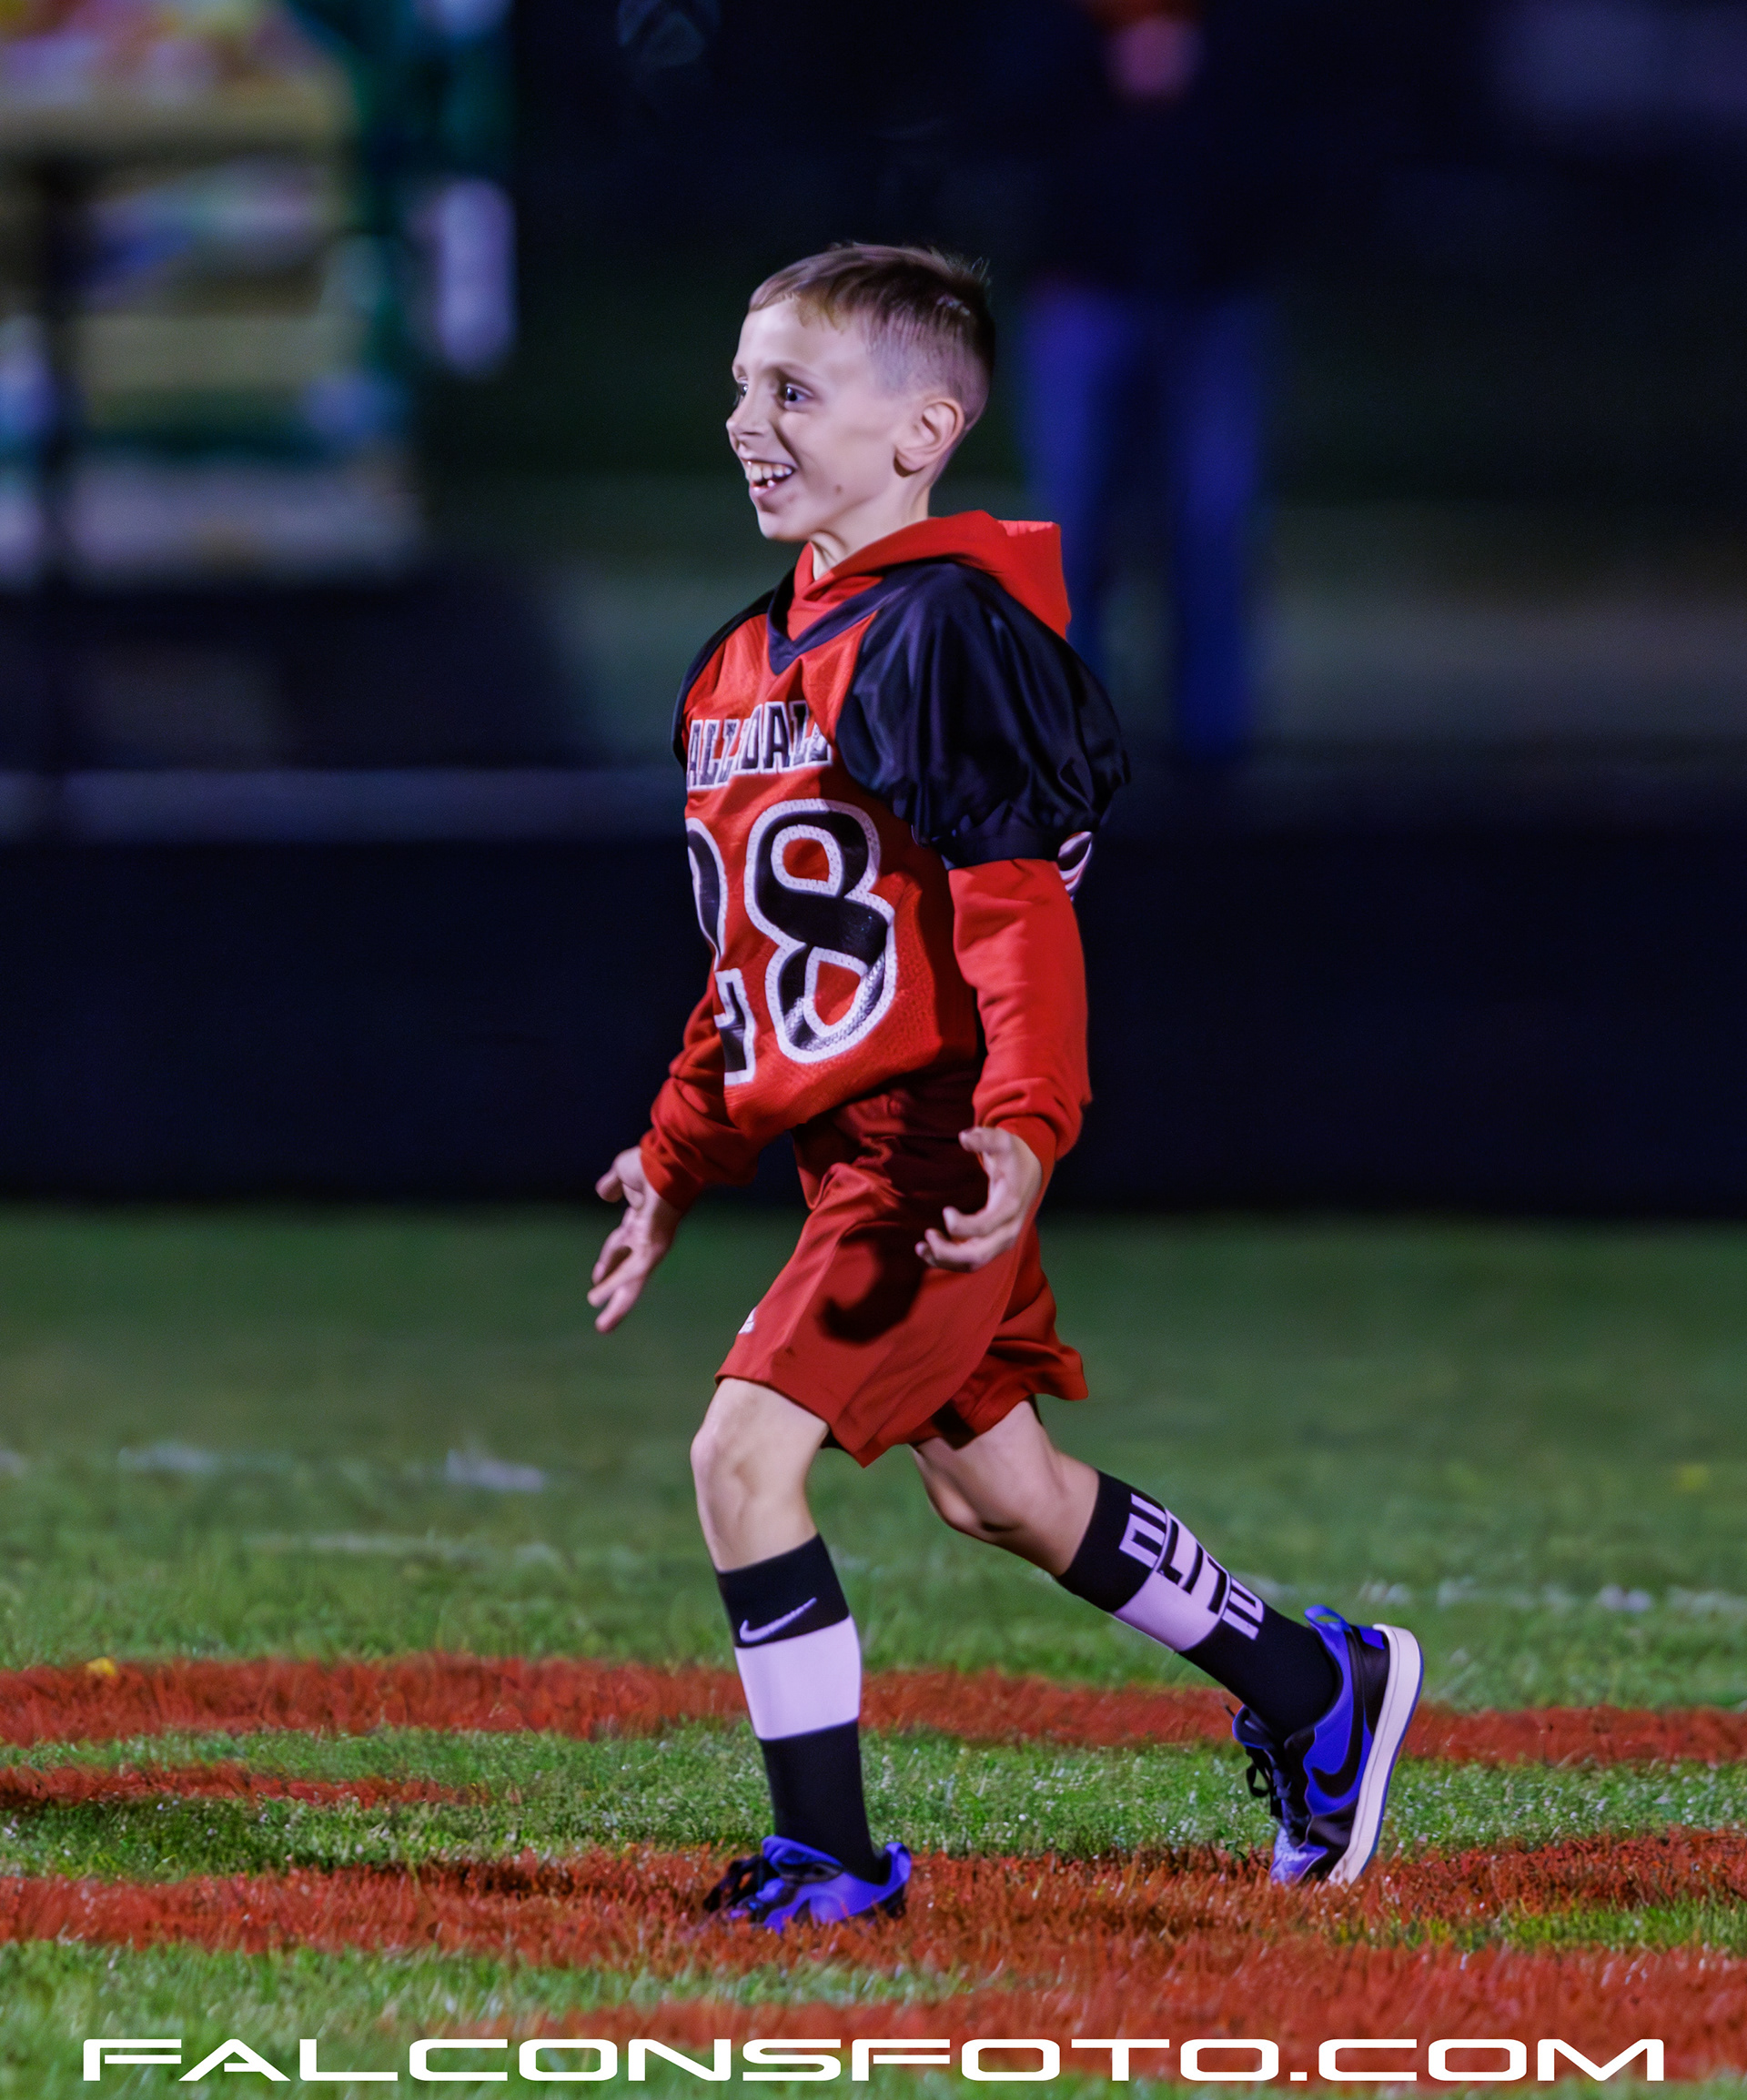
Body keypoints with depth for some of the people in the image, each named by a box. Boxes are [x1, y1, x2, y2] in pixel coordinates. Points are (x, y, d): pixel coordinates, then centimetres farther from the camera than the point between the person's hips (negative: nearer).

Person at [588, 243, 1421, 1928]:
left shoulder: (943, 631, -14)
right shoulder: (748, 660, 14)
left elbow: (1016, 909, -21)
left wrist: (1024, 1125, -31)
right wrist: (679, 1152, 20)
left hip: (938, 1140, -10)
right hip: (846, 1142, 10)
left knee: (745, 1453, -15)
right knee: (994, 1489, 18)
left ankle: (827, 1849, -7)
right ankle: (1314, 1688, 34)